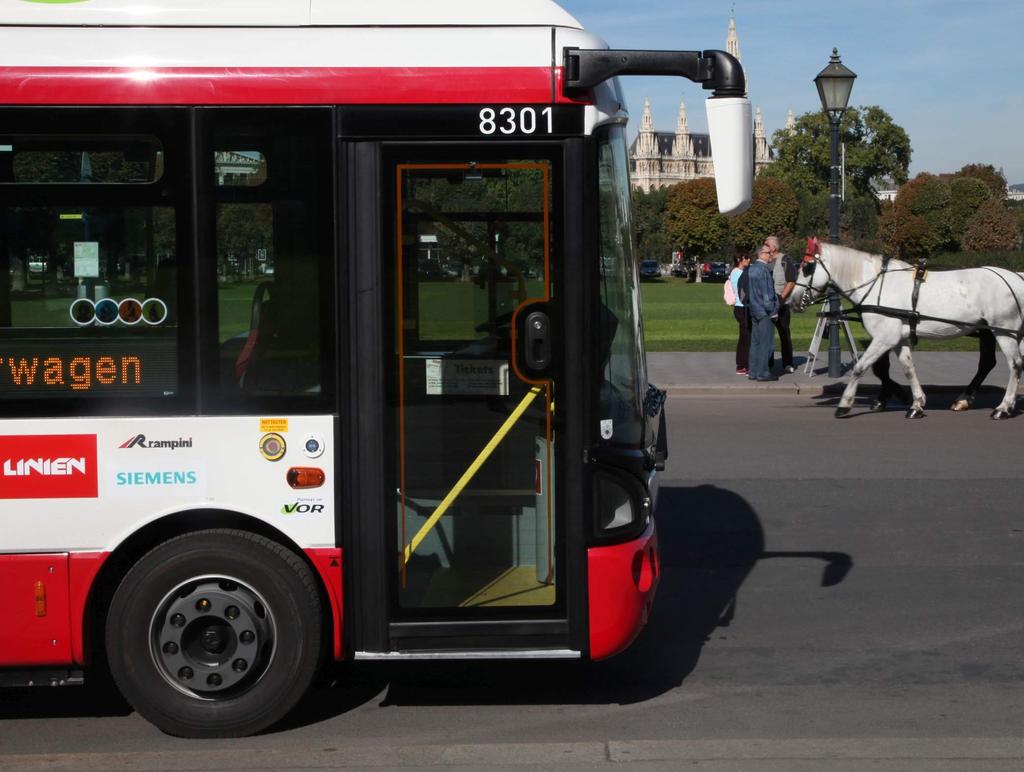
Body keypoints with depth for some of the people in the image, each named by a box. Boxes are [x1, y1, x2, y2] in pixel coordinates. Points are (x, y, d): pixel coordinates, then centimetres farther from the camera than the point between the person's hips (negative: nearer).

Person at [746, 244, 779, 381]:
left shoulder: (751, 268, 13)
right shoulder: (763, 269, -16)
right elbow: (766, 292, -18)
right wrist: (772, 309, -12)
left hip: (754, 310, 9)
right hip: (764, 311, -9)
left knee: (755, 342, 12)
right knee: (765, 343, -5)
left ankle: (753, 372, 15)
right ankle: (762, 373, -4)